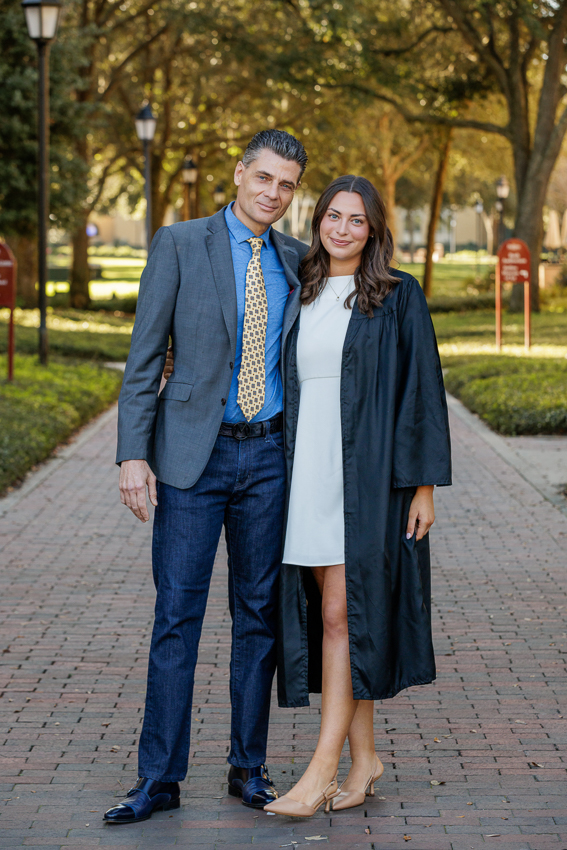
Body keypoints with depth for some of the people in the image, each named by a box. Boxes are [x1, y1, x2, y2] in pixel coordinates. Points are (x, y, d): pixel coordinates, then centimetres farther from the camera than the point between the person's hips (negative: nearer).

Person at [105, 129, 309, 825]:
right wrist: (133, 453, -11)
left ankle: (248, 768, 18)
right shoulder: (179, 245, -1)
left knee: (259, 612, 8)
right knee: (176, 614, -2)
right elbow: (144, 356, -4)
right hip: (194, 454, -3)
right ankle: (159, 779, 4)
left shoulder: (297, 261, 10)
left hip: (268, 455, 3)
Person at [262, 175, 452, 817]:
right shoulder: (300, 298, 12)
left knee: (342, 615, -9)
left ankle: (323, 768, -8)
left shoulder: (398, 297, -2)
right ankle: (364, 757, 16)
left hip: (367, 474, -5)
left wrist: (423, 484, -9)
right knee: (332, 614, 7)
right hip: (308, 471, 5)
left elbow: (421, 389, -5)